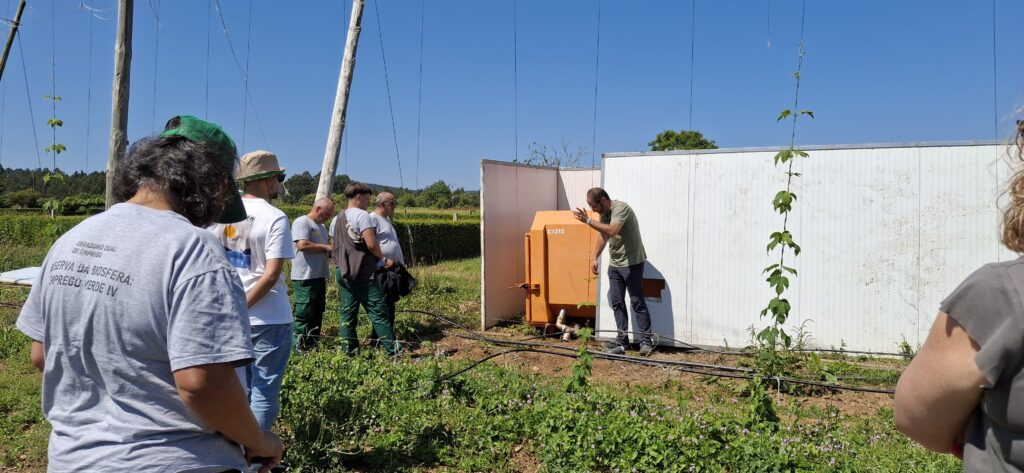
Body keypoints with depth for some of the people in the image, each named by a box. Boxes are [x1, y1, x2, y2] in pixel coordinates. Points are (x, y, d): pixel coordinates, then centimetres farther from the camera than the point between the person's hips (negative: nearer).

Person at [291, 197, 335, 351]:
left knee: (318, 312, 13)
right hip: (305, 277, -9)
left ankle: (312, 344, 21)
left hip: (319, 276, 9)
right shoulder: (302, 222, -9)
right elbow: (302, 245, -22)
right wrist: (325, 247, -13)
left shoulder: (321, 226, 21)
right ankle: (298, 345, -2)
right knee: (304, 312, -7)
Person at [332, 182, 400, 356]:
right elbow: (371, 244, -18)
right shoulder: (362, 215, -11)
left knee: (347, 314, 8)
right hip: (362, 273, -8)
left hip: (343, 272, 8)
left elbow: (336, 247, 18)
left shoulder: (339, 218, 14)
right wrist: (383, 259, -2)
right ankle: (393, 350, -2)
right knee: (378, 312, -4)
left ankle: (349, 351, 10)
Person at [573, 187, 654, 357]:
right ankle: (622, 340, 14)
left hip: (632, 263, -8)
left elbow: (612, 230, -35)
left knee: (637, 302, -4)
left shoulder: (621, 208, -20)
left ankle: (646, 341, 3)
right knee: (616, 302, 8)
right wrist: (595, 258, 14)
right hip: (614, 264, 8)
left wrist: (588, 220, -32)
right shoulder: (604, 212, 7)